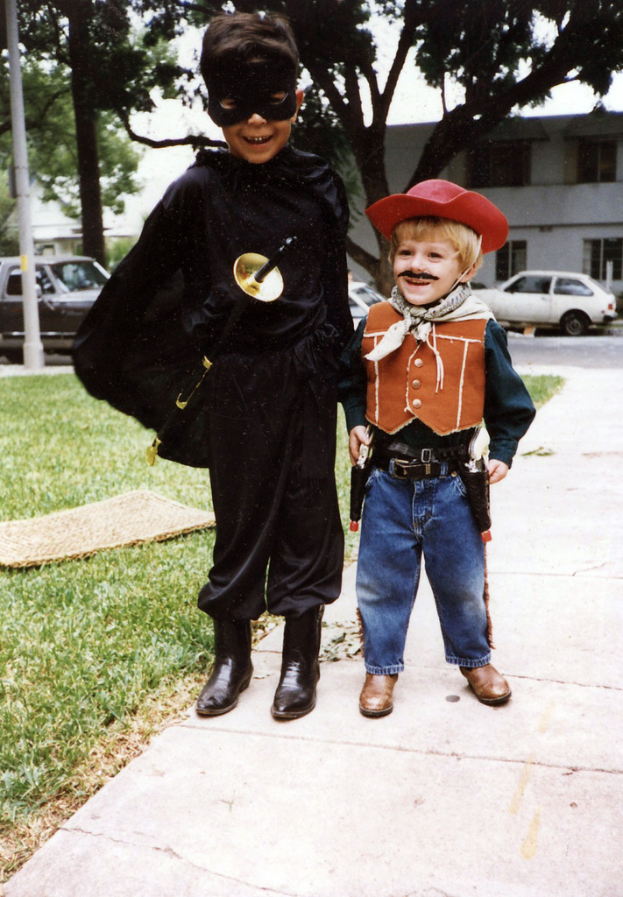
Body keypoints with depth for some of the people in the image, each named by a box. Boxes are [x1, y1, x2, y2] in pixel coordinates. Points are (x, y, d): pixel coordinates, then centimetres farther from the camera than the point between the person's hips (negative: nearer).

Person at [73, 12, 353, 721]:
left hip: (307, 377, 2)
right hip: (236, 378, -2)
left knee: (306, 514, 8)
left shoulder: (319, 185, 4)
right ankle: (231, 655, 25)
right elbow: (138, 281, 2)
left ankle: (301, 656, 23)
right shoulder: (198, 192, -5)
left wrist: (341, 367, 18)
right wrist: (100, 355, 10)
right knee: (240, 516, 8)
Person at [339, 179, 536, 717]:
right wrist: (356, 423, 3)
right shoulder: (375, 326, 0)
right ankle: (382, 667, 27)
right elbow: (350, 381, 16)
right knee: (380, 581, 9)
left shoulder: (481, 331, -5)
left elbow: (508, 400, 6)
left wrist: (503, 451, 0)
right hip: (388, 484, 1)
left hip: (451, 485, -1)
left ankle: (474, 659, 36)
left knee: (462, 581, 13)